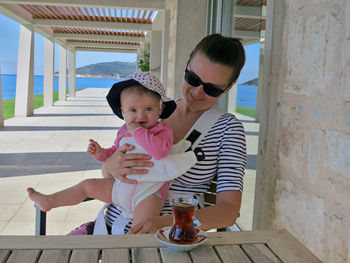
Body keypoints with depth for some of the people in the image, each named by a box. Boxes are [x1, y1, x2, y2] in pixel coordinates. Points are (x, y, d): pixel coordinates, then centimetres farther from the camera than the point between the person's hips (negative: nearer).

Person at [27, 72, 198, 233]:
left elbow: (160, 150, -34)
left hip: (148, 193, -6)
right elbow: (115, 152, 24)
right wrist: (100, 153, 3)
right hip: (120, 185, 7)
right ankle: (48, 201, 30)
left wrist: (138, 131, -27)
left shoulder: (163, 130, -12)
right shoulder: (124, 131, 8)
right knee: (87, 185, 15)